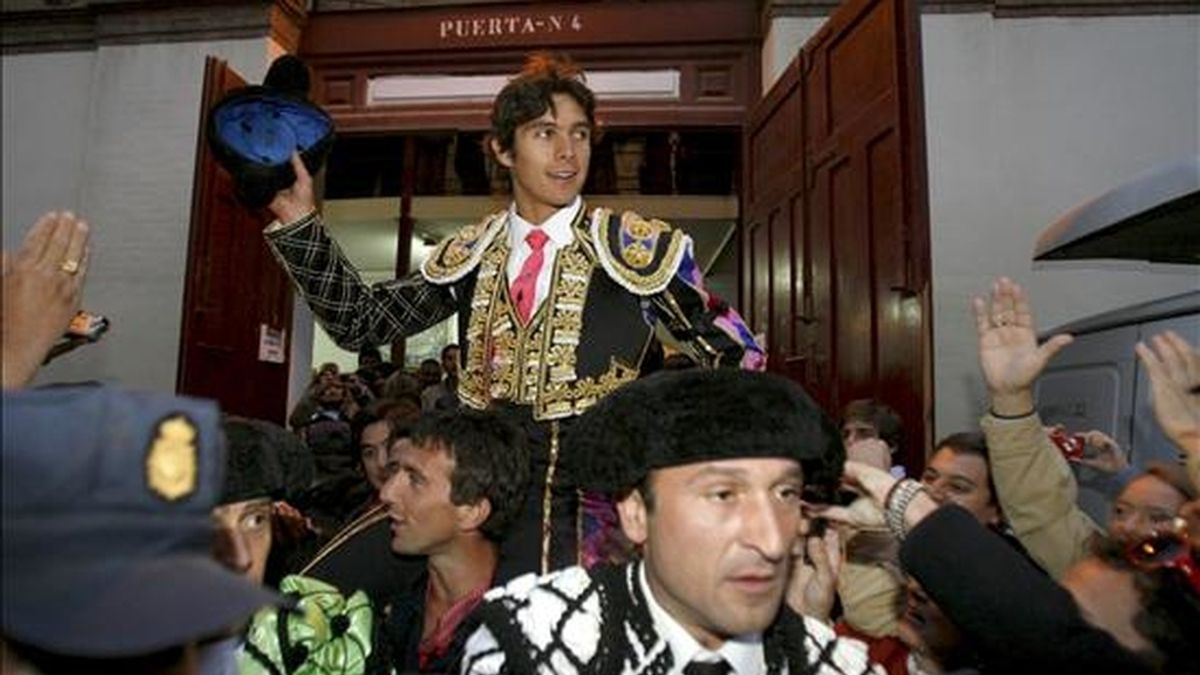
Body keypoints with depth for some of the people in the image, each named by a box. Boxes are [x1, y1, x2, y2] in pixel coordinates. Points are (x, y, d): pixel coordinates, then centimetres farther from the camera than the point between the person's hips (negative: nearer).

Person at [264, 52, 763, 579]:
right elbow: (359, 321, 8)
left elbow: (737, 359, 1)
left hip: (596, 516, -2)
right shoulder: (470, 257, 5)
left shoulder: (639, 250, -6)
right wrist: (299, 220, 1)